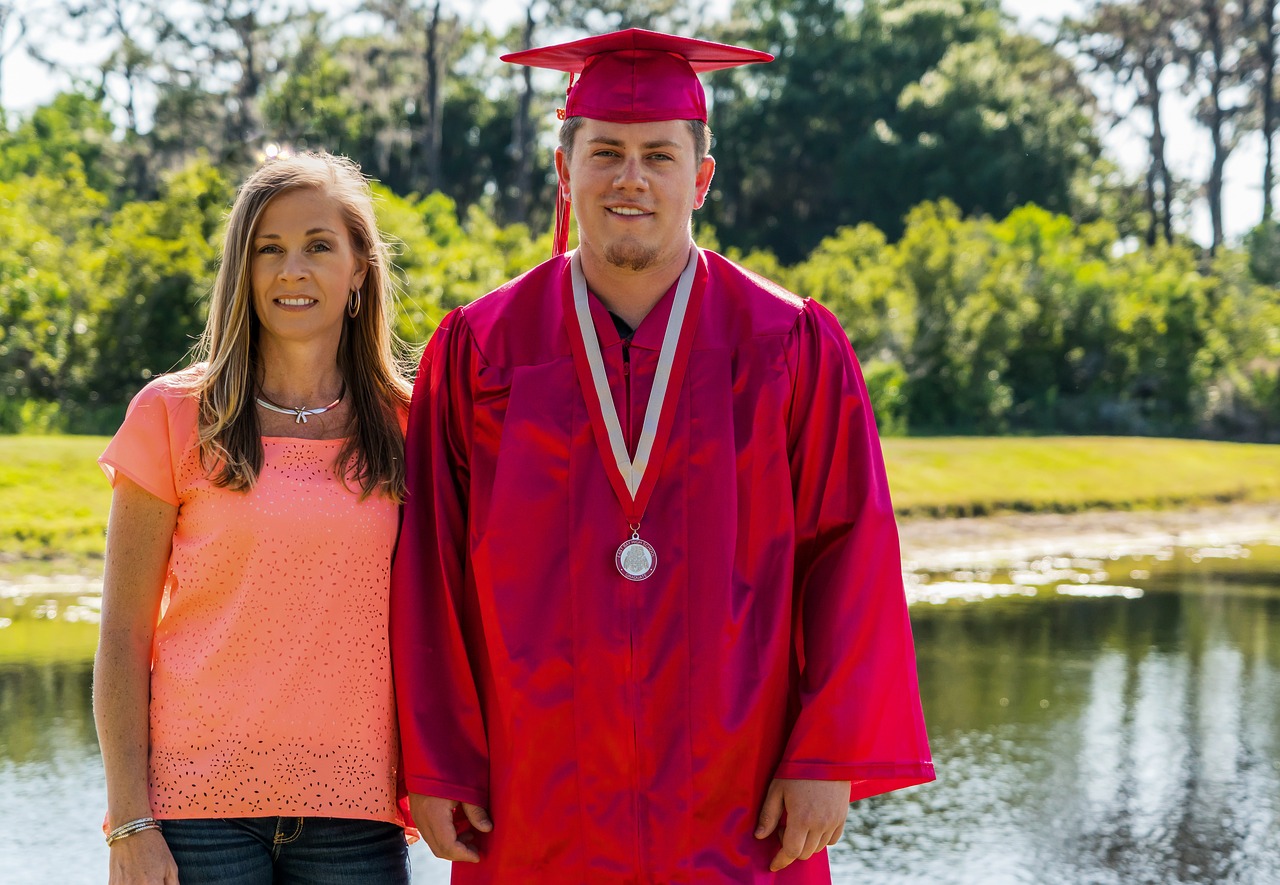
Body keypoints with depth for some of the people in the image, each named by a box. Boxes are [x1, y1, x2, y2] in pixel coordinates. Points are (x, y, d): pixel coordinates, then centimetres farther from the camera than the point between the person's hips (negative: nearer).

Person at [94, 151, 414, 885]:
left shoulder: (405, 425, 7)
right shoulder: (174, 416, 2)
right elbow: (123, 637, 1)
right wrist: (130, 824, -5)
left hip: (355, 811, 2)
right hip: (202, 806, -2)